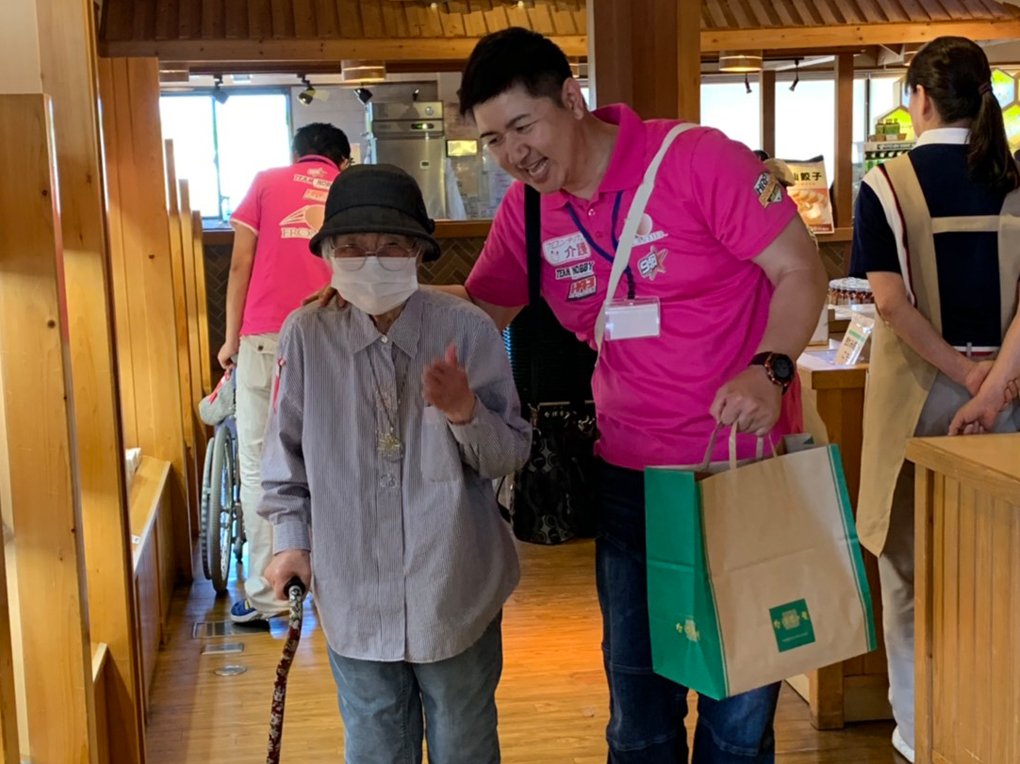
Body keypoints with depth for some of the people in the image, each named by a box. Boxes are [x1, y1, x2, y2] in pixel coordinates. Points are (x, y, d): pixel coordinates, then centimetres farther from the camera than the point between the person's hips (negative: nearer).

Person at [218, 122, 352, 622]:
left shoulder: (267, 182, 12)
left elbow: (240, 264, 5)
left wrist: (231, 337, 9)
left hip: (265, 339, -1)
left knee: (258, 465, 3)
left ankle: (264, 593, 3)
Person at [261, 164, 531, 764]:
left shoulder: (467, 329, -12)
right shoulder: (307, 336, -8)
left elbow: (512, 454, -7)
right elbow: (287, 449, 5)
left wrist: (465, 412, -25)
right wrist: (291, 536, 4)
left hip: (457, 589, -1)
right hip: (355, 593, 1)